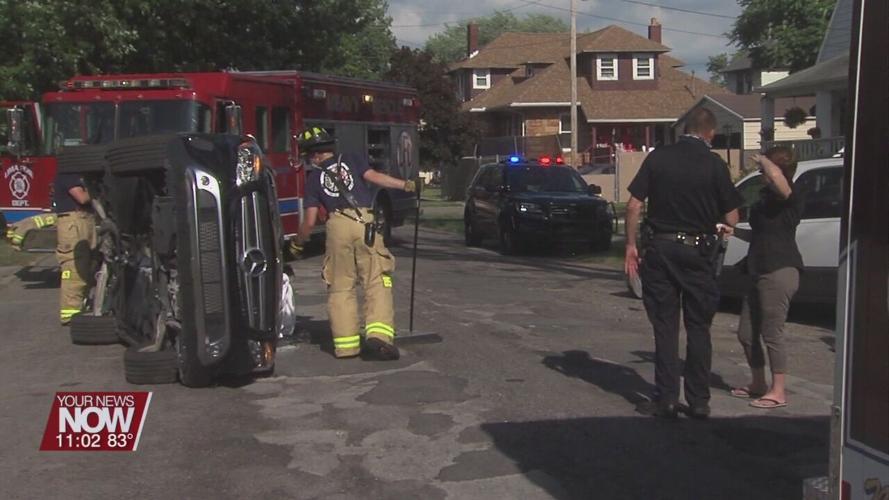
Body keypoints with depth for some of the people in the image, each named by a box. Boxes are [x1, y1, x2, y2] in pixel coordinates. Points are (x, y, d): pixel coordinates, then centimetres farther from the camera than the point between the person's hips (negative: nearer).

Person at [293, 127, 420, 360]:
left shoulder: (314, 178, 17)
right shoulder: (351, 160, 17)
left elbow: (310, 221, 12)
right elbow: (373, 176, -2)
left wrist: (298, 244, 28)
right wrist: (407, 185, -1)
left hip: (337, 226, 1)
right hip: (366, 223, -1)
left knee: (340, 287, 11)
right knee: (377, 281, 0)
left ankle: (346, 343, 8)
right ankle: (379, 332, -16)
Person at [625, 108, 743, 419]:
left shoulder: (657, 158, -1)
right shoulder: (714, 165, -5)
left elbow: (634, 206, -3)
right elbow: (731, 219, -4)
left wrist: (631, 245, 5)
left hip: (660, 249, 1)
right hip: (698, 252, -1)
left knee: (665, 327, 7)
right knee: (698, 328, 10)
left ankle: (666, 400, 9)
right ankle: (699, 401, 14)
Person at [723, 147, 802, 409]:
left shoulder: (790, 198, -11)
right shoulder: (767, 197, 18)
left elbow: (776, 176, -36)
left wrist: (762, 159, -17)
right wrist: (734, 232, 17)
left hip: (780, 272, -10)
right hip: (761, 272, 10)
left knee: (771, 333, -4)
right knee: (746, 333, 13)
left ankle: (778, 392, 6)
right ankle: (758, 384, 28)